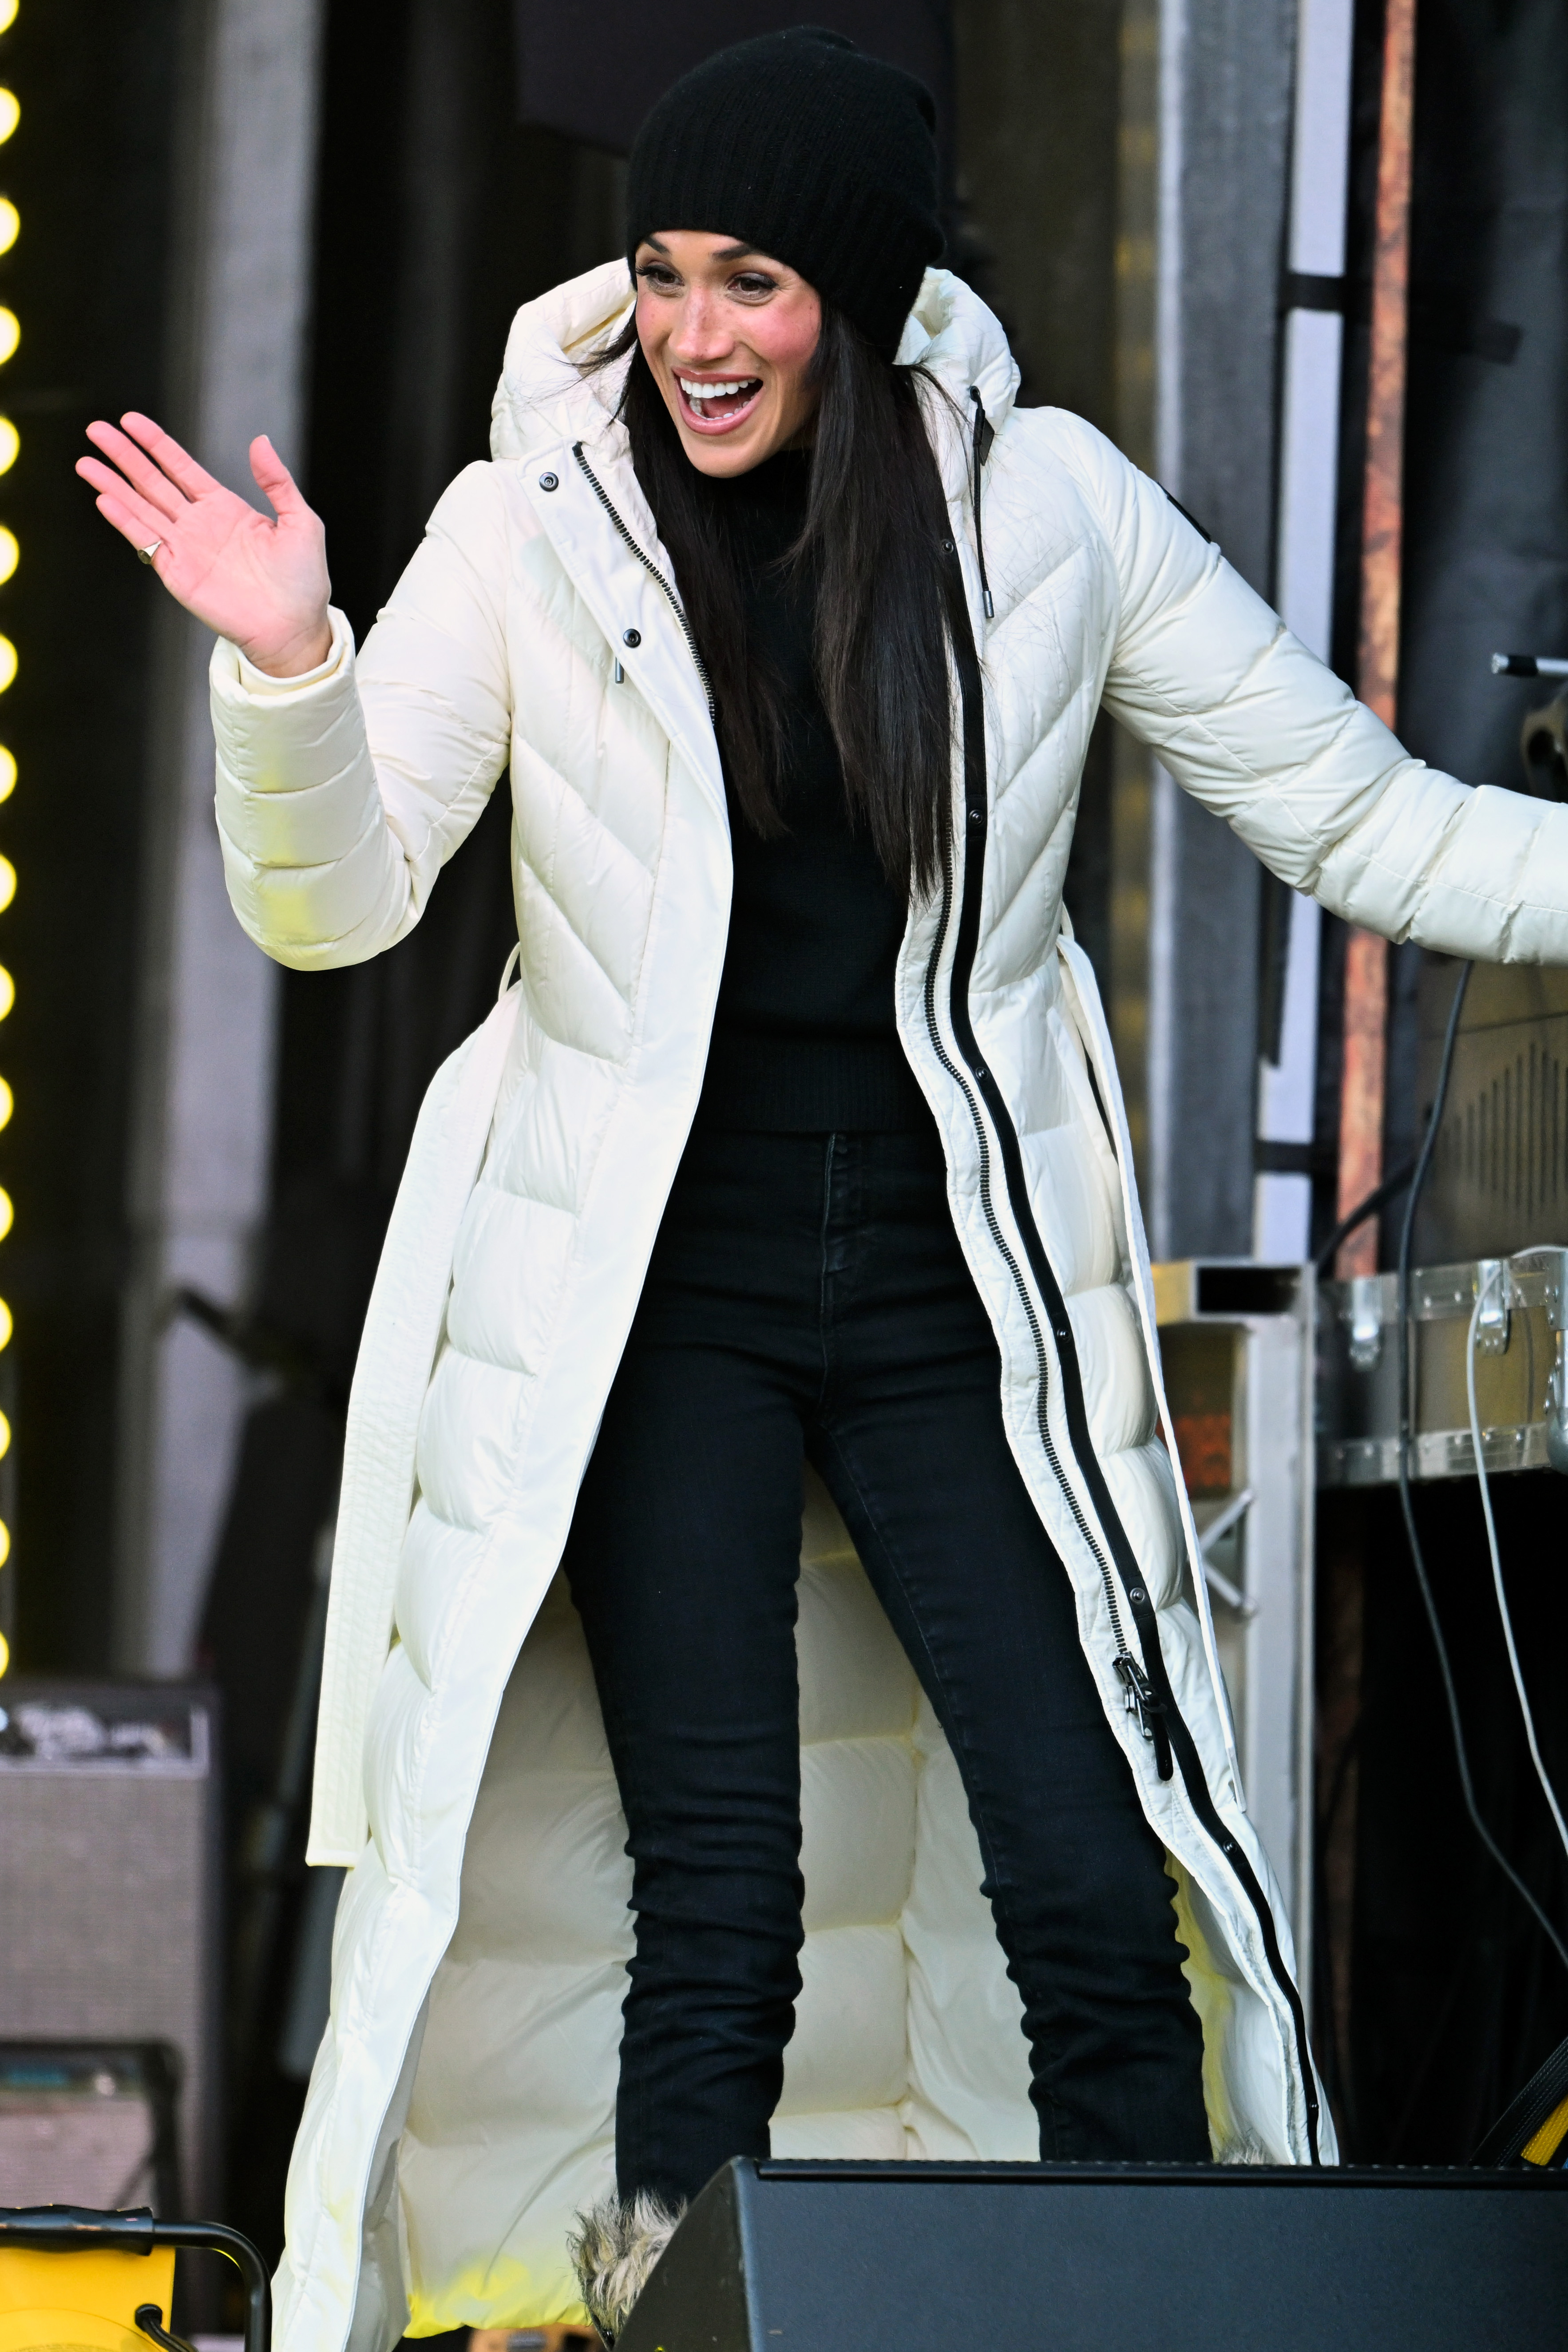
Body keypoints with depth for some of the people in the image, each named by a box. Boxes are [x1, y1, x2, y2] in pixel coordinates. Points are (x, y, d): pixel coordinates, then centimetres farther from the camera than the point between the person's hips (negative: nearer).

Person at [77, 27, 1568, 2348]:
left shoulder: (1050, 511, -1)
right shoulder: (537, 527, -3)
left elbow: (1358, 822, 4)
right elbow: (338, 903, -4)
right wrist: (288, 672, -22)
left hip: (951, 1287, 1)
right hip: (656, 1297, -1)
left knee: (1104, 1899, -5)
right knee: (719, 1915, -5)